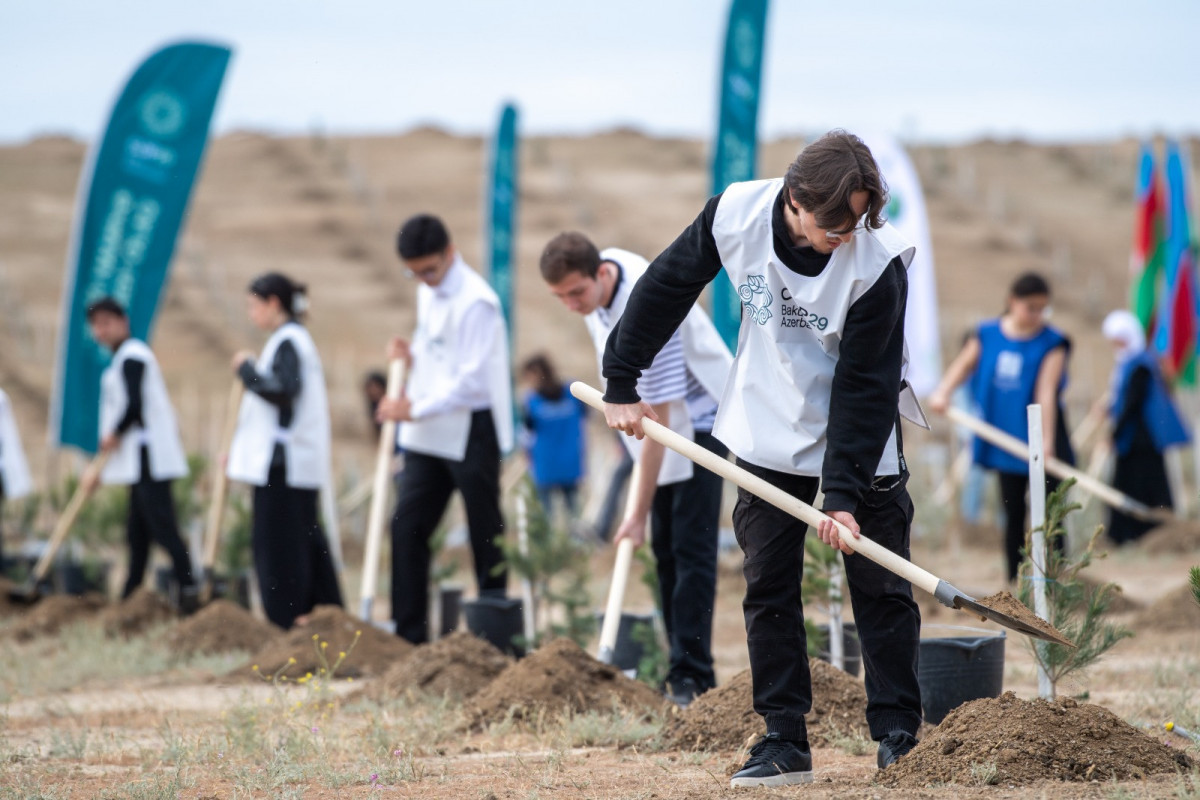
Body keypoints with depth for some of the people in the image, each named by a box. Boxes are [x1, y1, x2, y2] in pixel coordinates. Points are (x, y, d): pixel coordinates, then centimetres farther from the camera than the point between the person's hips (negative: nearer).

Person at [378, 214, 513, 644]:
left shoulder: (475, 301, -17)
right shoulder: (427, 294, 12)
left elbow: (471, 380, -20)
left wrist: (415, 409, -19)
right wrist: (411, 355, 4)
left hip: (471, 432, -8)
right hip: (427, 435, 8)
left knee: (485, 536, 1)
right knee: (406, 528, 3)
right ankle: (408, 635, 6)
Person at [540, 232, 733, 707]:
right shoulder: (604, 266, -9)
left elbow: (658, 420, -33)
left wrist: (638, 513, -31)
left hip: (698, 421, -8)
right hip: (660, 419, 9)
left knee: (691, 548, -14)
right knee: (665, 547, 5)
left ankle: (692, 676, -16)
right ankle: (681, 669, 7)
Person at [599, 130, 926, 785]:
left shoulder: (880, 260, -26)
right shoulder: (736, 214, -19)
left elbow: (866, 384, -23)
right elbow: (665, 287, -3)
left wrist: (844, 491, -26)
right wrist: (620, 383, 1)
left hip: (859, 439, -3)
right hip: (769, 433, 3)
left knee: (880, 588, -1)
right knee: (767, 586, 2)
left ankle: (899, 737, 7)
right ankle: (784, 742, 6)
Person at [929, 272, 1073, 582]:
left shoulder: (1052, 343, -7)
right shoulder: (988, 335, 4)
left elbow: (1046, 393, -15)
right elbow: (964, 365, 14)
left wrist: (1047, 441, -22)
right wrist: (942, 391, -5)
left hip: (1039, 442, -4)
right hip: (1005, 439, 4)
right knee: (1013, 513, 10)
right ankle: (1014, 584, 16)